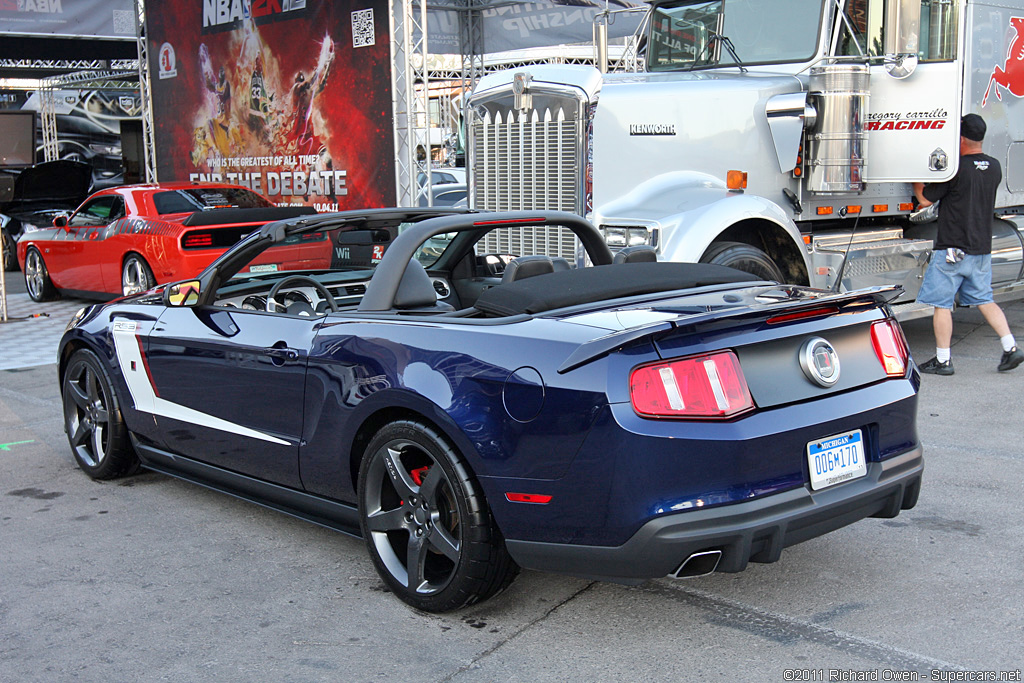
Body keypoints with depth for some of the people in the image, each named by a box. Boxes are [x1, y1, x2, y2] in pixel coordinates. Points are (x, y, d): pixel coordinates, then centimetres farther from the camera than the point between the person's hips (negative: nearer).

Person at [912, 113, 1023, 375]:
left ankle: (942, 360, 5)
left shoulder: (955, 169, -16)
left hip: (952, 249, -7)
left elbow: (925, 199, -8)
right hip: (982, 248, 7)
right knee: (984, 299, 17)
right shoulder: (994, 167, 6)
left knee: (942, 304, 2)